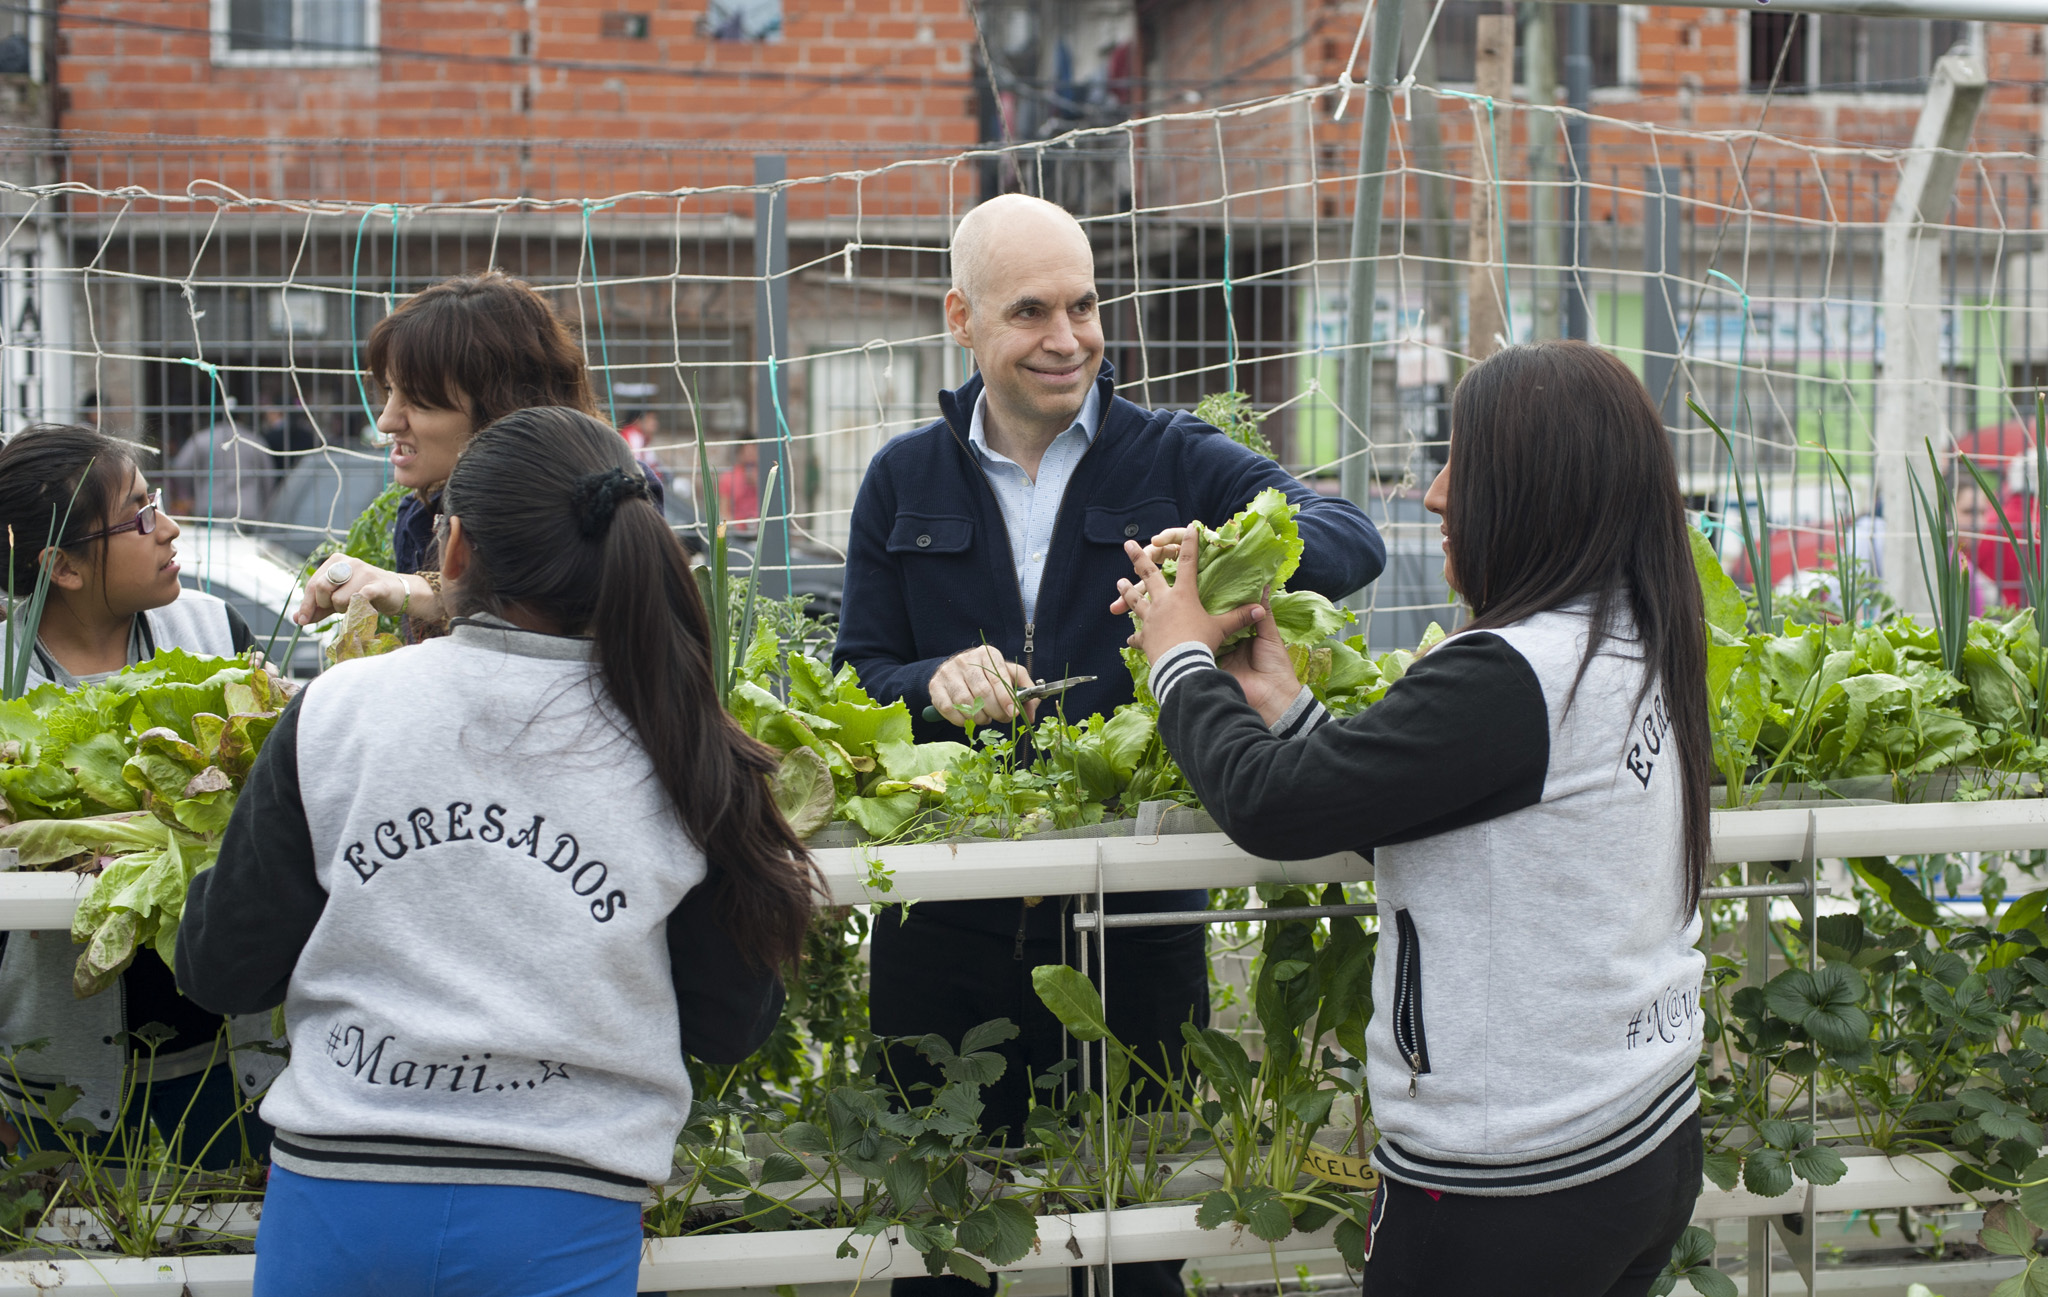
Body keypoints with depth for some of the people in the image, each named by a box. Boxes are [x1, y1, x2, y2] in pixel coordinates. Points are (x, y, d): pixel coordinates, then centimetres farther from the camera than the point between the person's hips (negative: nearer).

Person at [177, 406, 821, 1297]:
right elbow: (731, 1028, 4)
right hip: (561, 1219, 0)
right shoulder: (678, 753, -3)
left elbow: (223, 972, 2)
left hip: (334, 1192, 0)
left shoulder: (334, 713, -4)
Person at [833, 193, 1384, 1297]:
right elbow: (857, 684, 7)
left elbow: (1353, 541, -10)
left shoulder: (1175, 459, 3)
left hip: (1135, 916, -1)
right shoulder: (904, 483, 9)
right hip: (946, 925, 1)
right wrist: (937, 685, -17)